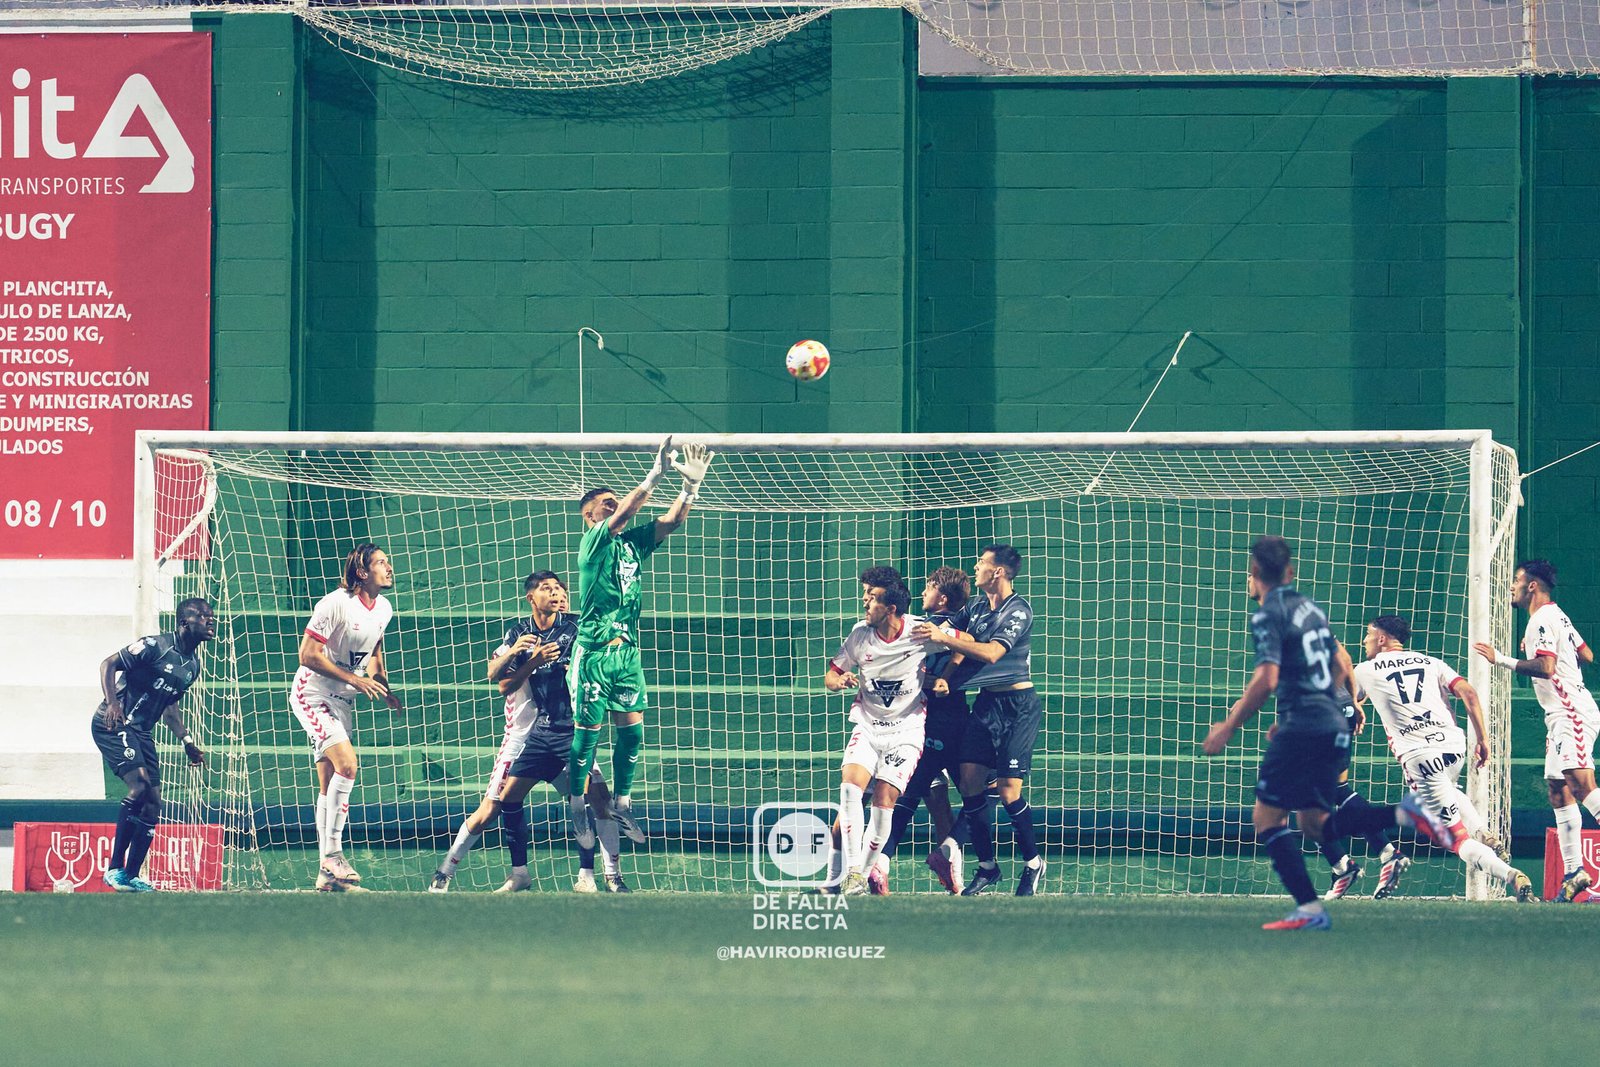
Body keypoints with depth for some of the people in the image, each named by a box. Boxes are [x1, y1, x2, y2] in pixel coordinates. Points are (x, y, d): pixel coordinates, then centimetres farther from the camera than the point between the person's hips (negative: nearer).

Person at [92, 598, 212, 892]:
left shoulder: (193, 665, 11)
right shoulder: (155, 646, -13)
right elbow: (109, 664, -12)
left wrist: (187, 741, 17)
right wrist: (113, 703, -26)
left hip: (141, 732, 9)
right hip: (113, 724, -9)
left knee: (153, 803, 1)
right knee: (140, 784, -23)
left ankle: (132, 876, 9)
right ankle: (115, 868, -19)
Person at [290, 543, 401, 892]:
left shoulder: (383, 608, 4)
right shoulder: (336, 604, -20)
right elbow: (308, 655, -21)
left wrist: (382, 686, 8)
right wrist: (354, 679, -24)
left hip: (342, 702, 8)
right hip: (312, 694, -8)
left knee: (329, 784, 7)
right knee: (347, 763, -23)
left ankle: (327, 875, 8)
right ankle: (333, 853, -19)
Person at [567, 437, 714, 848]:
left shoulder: (631, 544, 12)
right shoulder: (594, 542, -7)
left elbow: (671, 521, 6)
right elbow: (625, 513, -23)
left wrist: (692, 484, -8)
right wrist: (655, 475, -30)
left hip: (627, 652, 6)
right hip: (594, 653, -6)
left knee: (631, 730, 2)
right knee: (588, 732, -3)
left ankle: (621, 806, 11)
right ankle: (577, 809, 5)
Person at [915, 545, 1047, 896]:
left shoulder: (1019, 610, -12)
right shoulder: (978, 606, 11)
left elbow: (991, 653, -24)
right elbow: (961, 649, 16)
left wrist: (945, 638, -25)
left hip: (1018, 705, -7)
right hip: (985, 702, 7)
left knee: (1009, 789, -11)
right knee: (970, 781, -2)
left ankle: (1033, 863, 6)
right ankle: (986, 867, 7)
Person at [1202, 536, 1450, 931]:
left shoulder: (1269, 616, -8)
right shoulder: (1311, 608, 18)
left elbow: (1267, 679, -20)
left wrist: (1228, 727, -13)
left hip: (1302, 729, -8)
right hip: (1335, 728, 8)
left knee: (1266, 818, -1)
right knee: (1314, 822, 15)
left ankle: (1309, 909, -11)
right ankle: (1401, 814, -3)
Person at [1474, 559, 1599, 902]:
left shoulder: (1542, 620, -11)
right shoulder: (1558, 617, 20)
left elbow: (1546, 667, -23)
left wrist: (1502, 660, -19)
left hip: (1572, 713, -11)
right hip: (1561, 718, 11)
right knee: (1559, 792, 6)